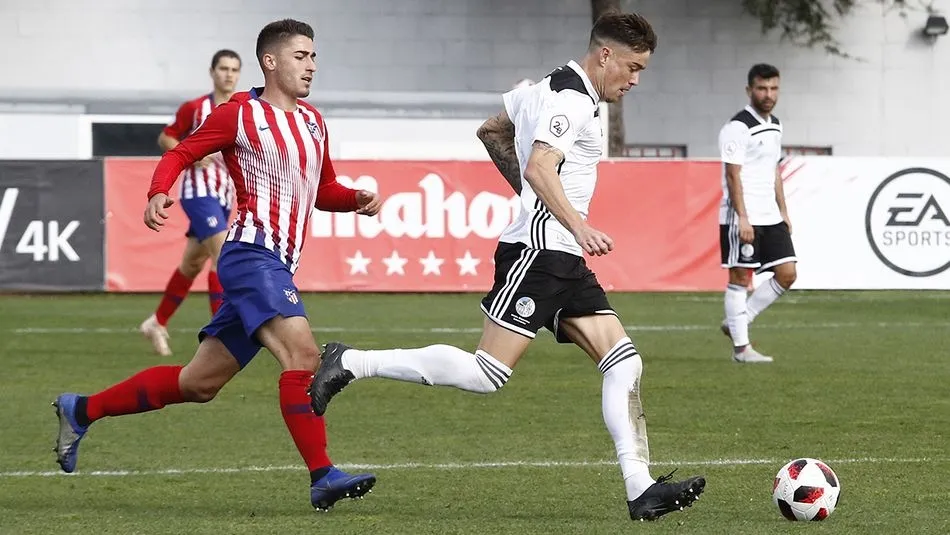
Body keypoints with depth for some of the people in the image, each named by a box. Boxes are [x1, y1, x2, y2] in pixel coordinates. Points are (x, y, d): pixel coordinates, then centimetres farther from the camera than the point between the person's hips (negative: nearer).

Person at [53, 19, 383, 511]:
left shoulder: (312, 121, 19)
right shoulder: (240, 114, -3)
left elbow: (324, 190, 27)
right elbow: (180, 154, 1)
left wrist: (359, 200, 7)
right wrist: (157, 194, -18)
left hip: (277, 266, 8)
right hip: (252, 253, -8)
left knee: (198, 383, 12)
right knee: (302, 355, -24)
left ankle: (80, 411, 25)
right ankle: (322, 478, -27)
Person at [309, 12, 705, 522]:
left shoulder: (550, 89, 19)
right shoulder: (572, 101, -12)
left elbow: (491, 131, 30)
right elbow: (539, 169, -25)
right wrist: (579, 227, -33)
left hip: (562, 260, 11)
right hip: (538, 251, -11)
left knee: (624, 361, 1)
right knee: (488, 374, -15)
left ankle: (641, 489, -5)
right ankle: (351, 363, -9)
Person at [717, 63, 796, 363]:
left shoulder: (775, 126, 15)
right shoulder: (738, 127, -11)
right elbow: (733, 175, -15)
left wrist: (783, 211, 19)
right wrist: (743, 218, -20)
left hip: (771, 217, 8)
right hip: (742, 218, -8)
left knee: (787, 274, 3)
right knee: (740, 278, -3)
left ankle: (737, 323, 14)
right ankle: (741, 347, 0)